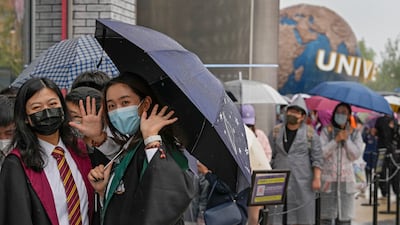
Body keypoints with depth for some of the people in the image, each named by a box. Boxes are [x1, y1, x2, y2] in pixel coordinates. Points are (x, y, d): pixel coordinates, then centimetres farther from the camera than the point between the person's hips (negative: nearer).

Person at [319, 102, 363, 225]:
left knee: (345, 215, 1)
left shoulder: (355, 133, 8)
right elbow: (321, 152, -6)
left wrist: (347, 139, -9)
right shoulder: (327, 131, 4)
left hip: (346, 179, 1)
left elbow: (356, 155, -1)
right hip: (328, 177, -1)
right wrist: (336, 140, -14)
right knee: (326, 215, -2)